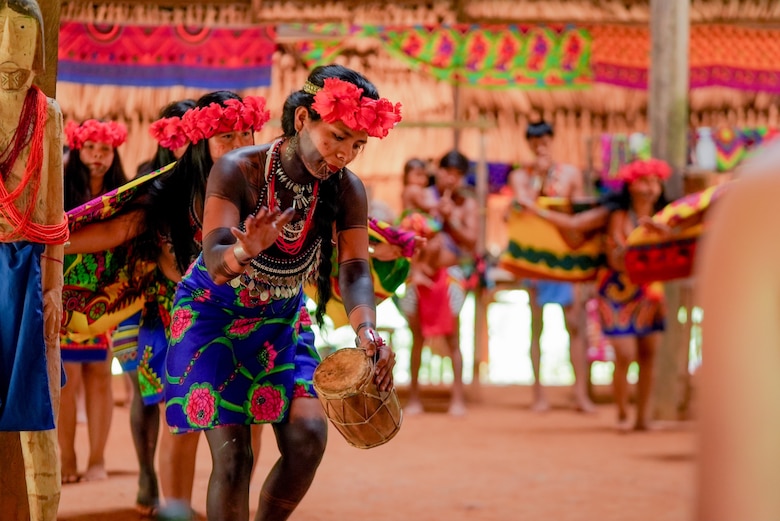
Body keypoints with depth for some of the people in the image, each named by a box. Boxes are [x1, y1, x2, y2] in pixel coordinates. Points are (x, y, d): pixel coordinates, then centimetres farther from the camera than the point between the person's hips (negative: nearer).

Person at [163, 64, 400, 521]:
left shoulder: (348, 191, -15)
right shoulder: (238, 170, -26)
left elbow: (354, 271, -22)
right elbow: (215, 261, -35)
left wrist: (366, 330, -44)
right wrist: (245, 251, -60)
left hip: (283, 319, 4)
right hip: (214, 313, -4)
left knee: (309, 435, -12)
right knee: (233, 455, -11)